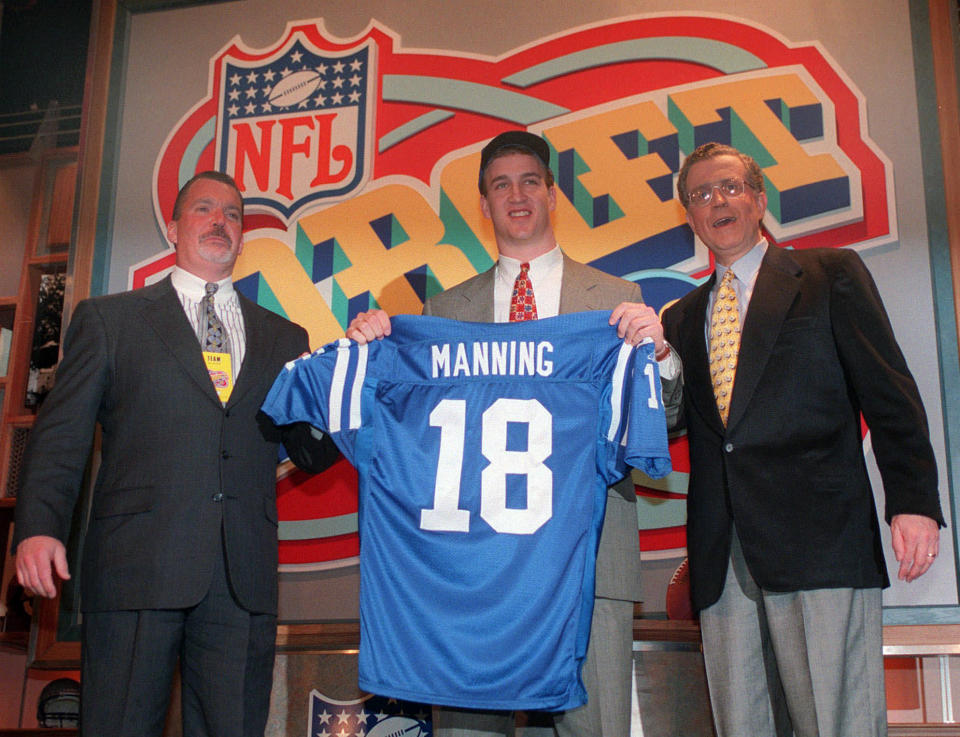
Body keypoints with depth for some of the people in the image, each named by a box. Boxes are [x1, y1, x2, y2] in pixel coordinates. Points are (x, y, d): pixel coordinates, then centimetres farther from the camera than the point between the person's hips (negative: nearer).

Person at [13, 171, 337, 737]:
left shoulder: (283, 339, 19)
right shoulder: (108, 319, 12)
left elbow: (315, 450, 13)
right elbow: (62, 435, 5)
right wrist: (40, 526, -10)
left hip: (243, 582, 3)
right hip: (136, 568, -2)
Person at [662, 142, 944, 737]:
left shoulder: (831, 274, 10)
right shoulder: (682, 319, 22)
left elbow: (889, 392, 2)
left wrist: (913, 500, -9)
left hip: (818, 538, -4)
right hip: (722, 554, 4)